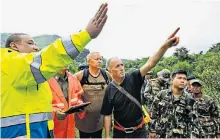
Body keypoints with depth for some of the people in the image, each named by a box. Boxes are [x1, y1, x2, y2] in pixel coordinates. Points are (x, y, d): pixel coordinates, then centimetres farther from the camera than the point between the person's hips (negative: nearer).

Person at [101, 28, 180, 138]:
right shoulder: (109, 90, -10)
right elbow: (107, 115, -4)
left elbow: (150, 64, -26)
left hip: (139, 130, 0)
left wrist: (165, 46, -39)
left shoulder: (133, 78, -12)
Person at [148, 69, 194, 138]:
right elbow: (153, 114, 1)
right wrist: (152, 130, -1)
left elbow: (190, 121, 3)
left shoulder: (189, 100, 0)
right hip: (160, 135, 0)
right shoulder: (161, 95, -1)